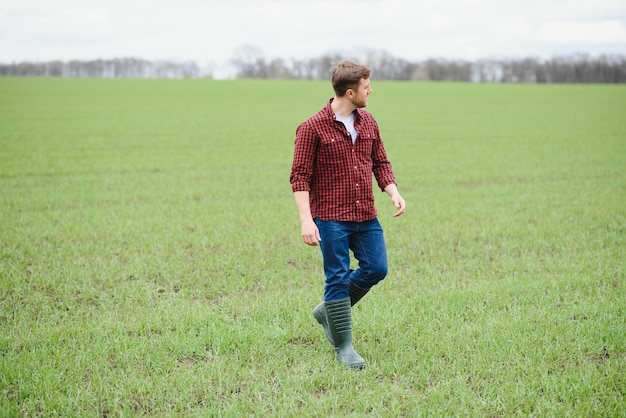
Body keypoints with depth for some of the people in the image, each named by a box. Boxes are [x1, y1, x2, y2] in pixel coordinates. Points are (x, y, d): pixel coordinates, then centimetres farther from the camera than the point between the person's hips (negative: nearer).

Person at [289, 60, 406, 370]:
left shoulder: (368, 123, 9)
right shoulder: (312, 128, -10)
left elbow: (380, 162, 17)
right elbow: (300, 176, -11)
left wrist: (393, 192, -1)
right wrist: (306, 220, -20)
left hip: (366, 216, 6)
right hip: (331, 218, -6)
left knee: (376, 268, 6)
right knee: (338, 278, -1)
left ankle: (329, 311, 28)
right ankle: (343, 346, 10)